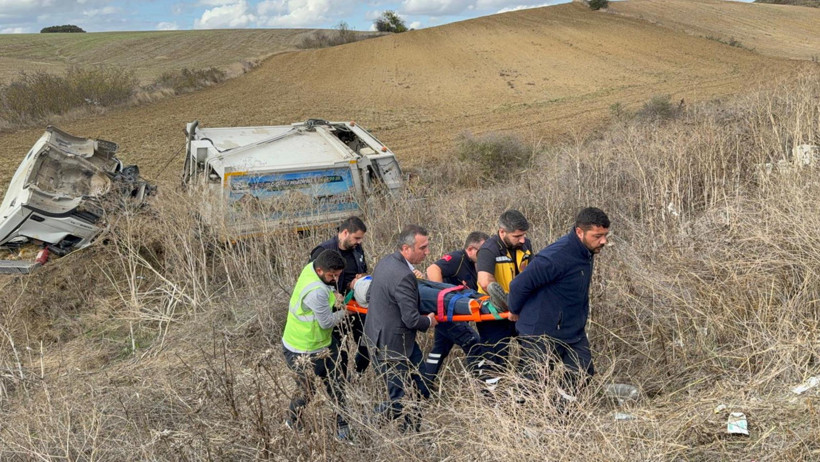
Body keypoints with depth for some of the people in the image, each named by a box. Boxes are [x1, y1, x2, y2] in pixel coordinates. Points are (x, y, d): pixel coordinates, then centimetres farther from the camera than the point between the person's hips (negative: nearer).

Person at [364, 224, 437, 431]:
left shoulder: (385, 261, 2)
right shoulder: (404, 277, -28)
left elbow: (369, 297, 14)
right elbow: (412, 320, -25)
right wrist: (429, 321, -5)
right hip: (392, 346, -10)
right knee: (400, 398, 7)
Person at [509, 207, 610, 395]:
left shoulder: (586, 253, 1)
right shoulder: (555, 257, -28)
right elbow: (519, 285, -21)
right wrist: (515, 312, -5)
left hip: (574, 332, 9)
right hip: (542, 335, -8)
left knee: (582, 378, 12)